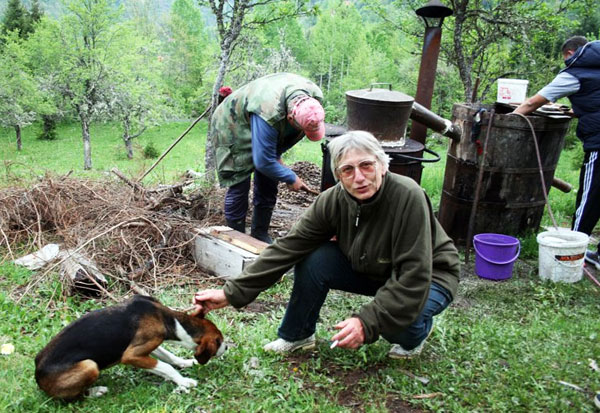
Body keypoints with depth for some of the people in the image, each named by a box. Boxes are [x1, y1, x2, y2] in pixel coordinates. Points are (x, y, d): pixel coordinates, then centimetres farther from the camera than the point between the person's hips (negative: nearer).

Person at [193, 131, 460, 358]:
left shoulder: (408, 197, -33)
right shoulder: (332, 201, -19)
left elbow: (414, 278, -32)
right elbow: (286, 248, -19)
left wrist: (367, 322, -39)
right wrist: (232, 293, -23)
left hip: (430, 276, -4)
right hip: (371, 270, 4)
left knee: (395, 318, -35)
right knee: (313, 259, -17)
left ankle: (418, 330, 4)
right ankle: (297, 335, 6)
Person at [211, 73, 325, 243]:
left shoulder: (314, 97, -24)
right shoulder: (268, 114, -46)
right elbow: (263, 162, -36)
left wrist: (277, 155, -6)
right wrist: (291, 178, -23)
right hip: (233, 126, -6)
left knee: (267, 185, 5)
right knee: (239, 186, -9)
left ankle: (260, 235, 19)